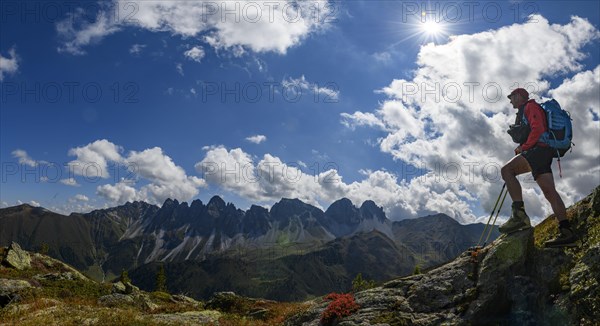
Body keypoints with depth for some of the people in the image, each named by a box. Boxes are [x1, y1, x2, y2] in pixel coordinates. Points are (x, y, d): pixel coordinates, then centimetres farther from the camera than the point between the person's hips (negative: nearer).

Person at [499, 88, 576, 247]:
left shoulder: (530, 106, 2)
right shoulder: (524, 112, 32)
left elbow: (538, 129, -14)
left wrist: (524, 147, -12)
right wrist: (522, 147, 17)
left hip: (538, 149, -10)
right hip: (541, 152, 10)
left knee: (506, 170, -25)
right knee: (549, 191, 0)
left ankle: (519, 214, -36)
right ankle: (566, 233, -5)